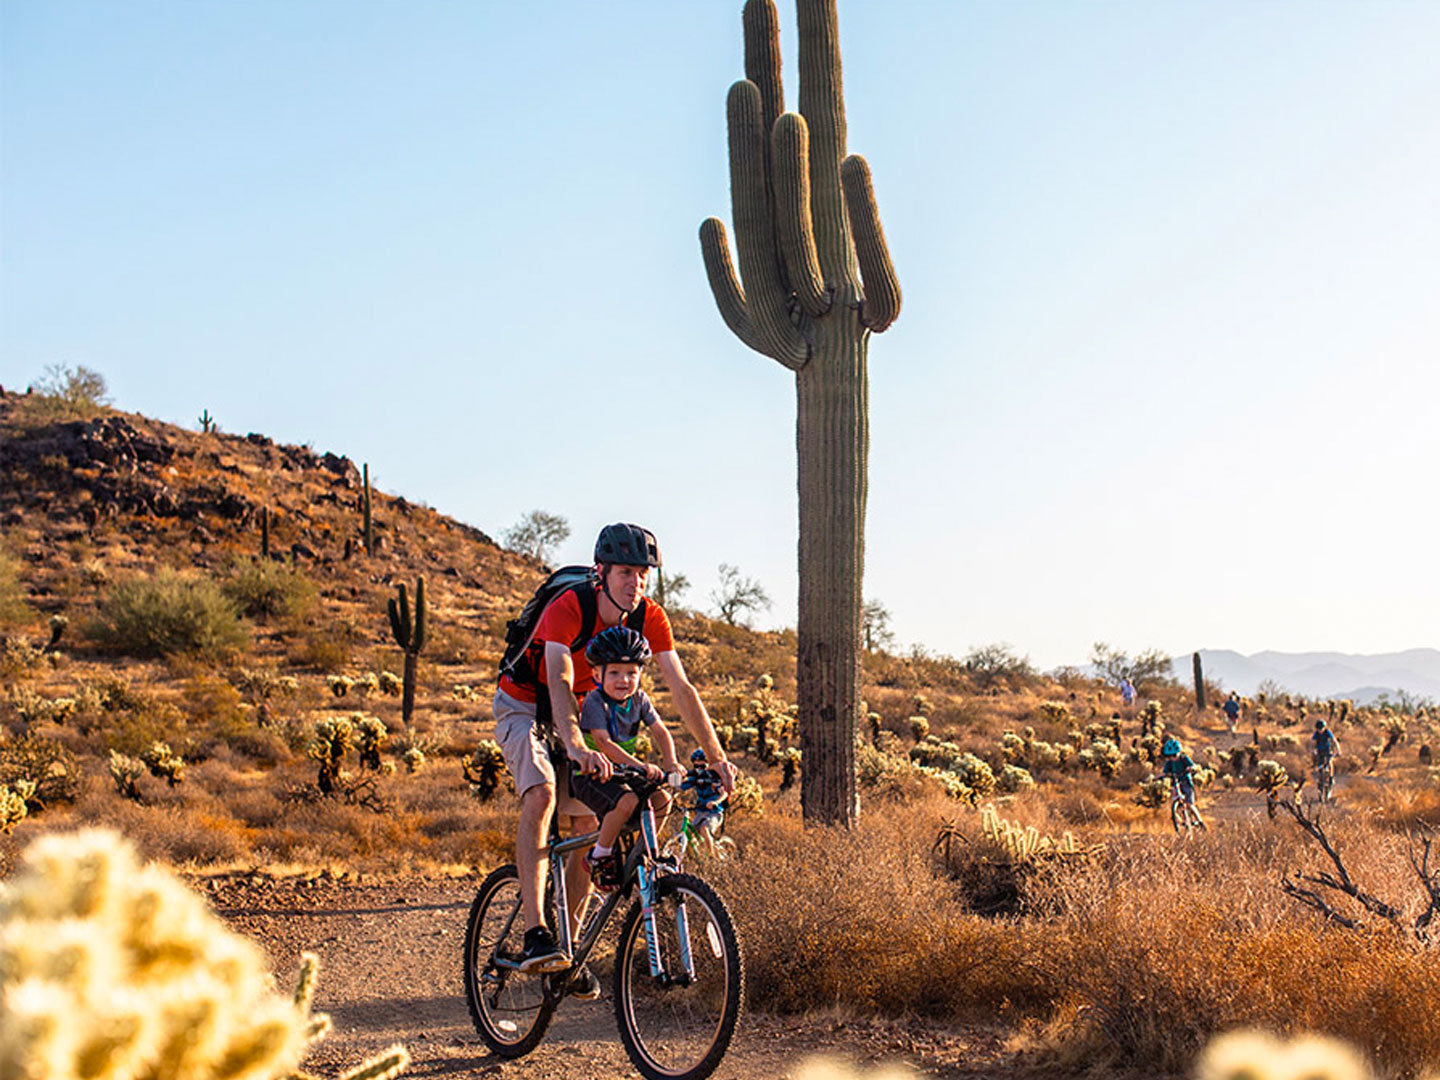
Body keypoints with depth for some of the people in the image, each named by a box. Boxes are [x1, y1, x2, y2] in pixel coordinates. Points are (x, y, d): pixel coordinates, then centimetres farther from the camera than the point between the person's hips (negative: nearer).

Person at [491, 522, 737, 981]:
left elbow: (681, 689, -17)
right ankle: (534, 934, -36)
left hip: (579, 712, 6)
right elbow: (559, 682, -45)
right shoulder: (568, 608, -32)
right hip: (524, 706, -5)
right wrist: (576, 746, -62)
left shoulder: (649, 618, -16)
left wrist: (717, 757, -24)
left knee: (587, 827, -3)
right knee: (541, 793, -31)